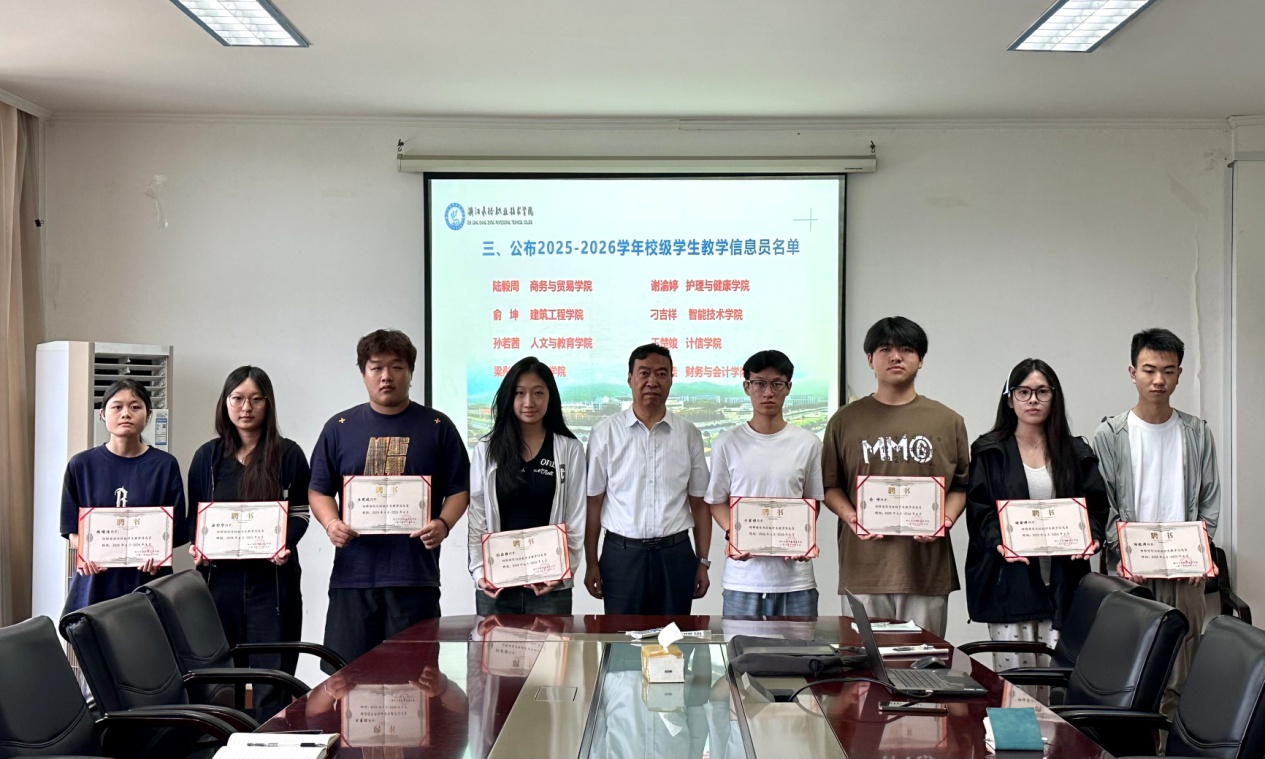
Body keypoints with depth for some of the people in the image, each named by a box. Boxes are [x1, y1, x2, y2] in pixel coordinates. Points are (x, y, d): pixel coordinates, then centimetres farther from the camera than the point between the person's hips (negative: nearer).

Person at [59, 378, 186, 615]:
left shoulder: (165, 465, 3)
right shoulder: (81, 465, 5)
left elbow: (175, 529, 4)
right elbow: (73, 530, 6)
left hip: (147, 580, 0)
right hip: (95, 580, 1)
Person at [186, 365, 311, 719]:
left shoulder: (288, 455, 2)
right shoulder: (208, 456, 9)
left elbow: (299, 514, 2)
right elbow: (195, 515, 13)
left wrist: (284, 546, -16)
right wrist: (196, 546, -6)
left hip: (272, 576, -2)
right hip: (220, 574, 3)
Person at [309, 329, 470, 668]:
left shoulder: (437, 427, 7)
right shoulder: (340, 427, 11)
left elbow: (459, 490, 8)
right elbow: (319, 490, 12)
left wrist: (444, 524, -12)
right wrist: (330, 522, -8)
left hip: (416, 576, -1)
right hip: (353, 574, 1)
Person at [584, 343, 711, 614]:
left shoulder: (688, 434, 4)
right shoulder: (605, 432, -1)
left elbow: (699, 503, 7)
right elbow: (593, 502, 1)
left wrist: (702, 562, 4)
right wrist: (591, 564, -1)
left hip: (676, 554, 2)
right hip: (621, 554, -1)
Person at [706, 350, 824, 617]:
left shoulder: (808, 444, 3)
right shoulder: (727, 443, 2)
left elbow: (813, 502, 11)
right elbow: (717, 501, 9)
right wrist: (732, 534, -11)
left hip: (794, 576, 0)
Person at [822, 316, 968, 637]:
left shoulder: (948, 421, 10)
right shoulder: (845, 421, 8)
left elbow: (961, 485, 12)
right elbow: (829, 485, 10)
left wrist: (945, 520, -6)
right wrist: (850, 517, -9)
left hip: (927, 566, 1)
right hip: (864, 566, 0)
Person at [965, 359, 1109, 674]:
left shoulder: (1076, 453, 14)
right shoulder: (989, 452, 6)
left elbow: (1096, 505, 11)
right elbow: (978, 509, -1)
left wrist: (1091, 537, -9)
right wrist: (999, 541, -18)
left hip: (1062, 581, 2)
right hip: (1009, 580, -2)